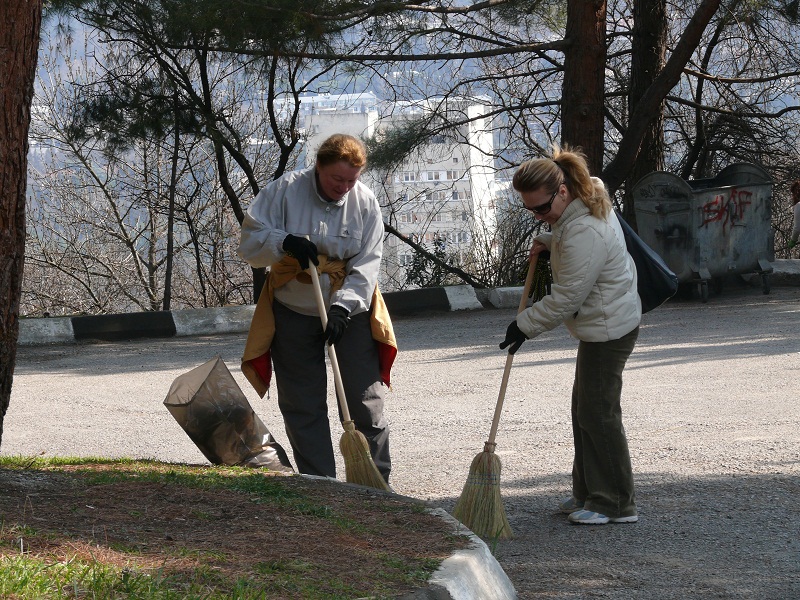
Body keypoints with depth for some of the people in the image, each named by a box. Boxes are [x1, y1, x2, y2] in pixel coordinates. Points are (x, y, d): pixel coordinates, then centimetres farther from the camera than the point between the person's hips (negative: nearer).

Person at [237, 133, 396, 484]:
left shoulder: (365, 202, -6)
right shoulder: (285, 191, -9)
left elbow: (366, 267, -11)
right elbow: (249, 242, -8)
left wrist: (342, 307, -24)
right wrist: (285, 242, -27)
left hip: (350, 313, 0)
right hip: (293, 313, 0)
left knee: (365, 402, -1)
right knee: (302, 406, 3)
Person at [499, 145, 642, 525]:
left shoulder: (584, 233, -29)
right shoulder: (588, 201, 4)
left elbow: (566, 297, -24)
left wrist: (525, 326, -13)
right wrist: (547, 243, 10)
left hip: (608, 329, -11)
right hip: (602, 325, 11)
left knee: (598, 412, -6)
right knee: (584, 407, 16)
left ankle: (617, 505, 2)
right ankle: (588, 494, 25)